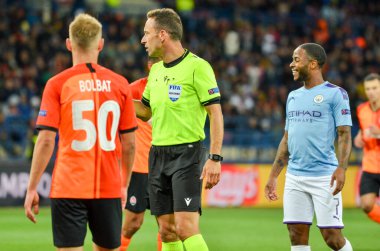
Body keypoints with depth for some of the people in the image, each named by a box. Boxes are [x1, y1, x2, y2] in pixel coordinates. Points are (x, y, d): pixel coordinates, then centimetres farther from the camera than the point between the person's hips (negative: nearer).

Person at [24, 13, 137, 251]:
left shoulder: (57, 84, -4)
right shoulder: (120, 84, 4)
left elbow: (46, 142, -9)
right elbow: (129, 144, 7)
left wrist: (32, 189, -3)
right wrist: (124, 185, 19)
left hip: (68, 189, -2)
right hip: (109, 188, 3)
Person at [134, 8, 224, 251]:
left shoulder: (197, 67, -10)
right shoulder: (156, 70, 13)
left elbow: (216, 114, -11)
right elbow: (146, 111, 24)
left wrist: (215, 158, -18)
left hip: (187, 152, -7)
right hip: (158, 154, 7)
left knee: (186, 228, -16)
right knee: (167, 230, 6)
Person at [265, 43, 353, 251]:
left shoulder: (335, 94, -3)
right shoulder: (293, 96, 17)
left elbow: (344, 135, -8)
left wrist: (341, 168, -22)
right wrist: (273, 175, 18)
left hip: (324, 177, -6)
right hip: (294, 177, 6)